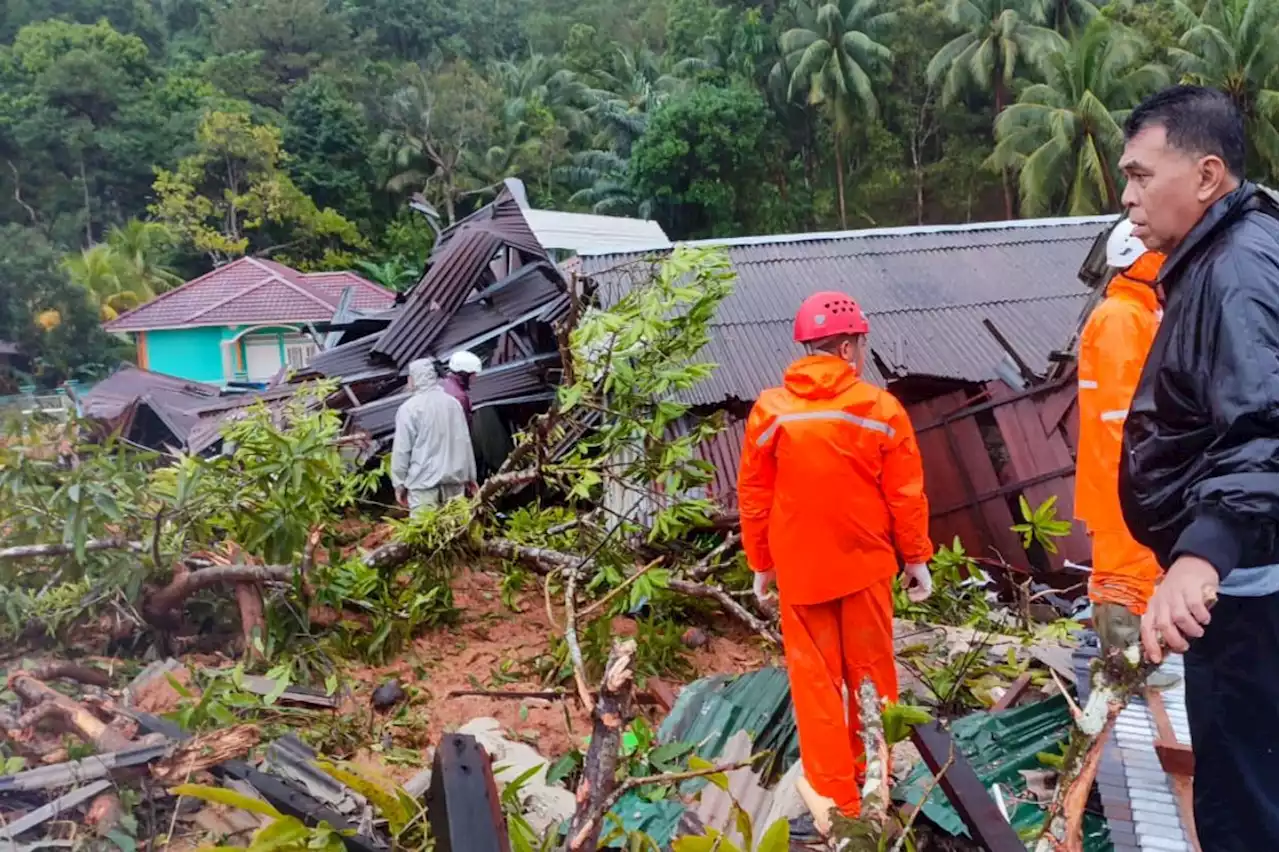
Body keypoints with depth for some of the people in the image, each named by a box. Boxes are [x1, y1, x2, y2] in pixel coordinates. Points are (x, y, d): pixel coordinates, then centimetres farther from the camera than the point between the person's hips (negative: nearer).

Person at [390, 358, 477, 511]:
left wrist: (399, 482, 2)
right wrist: (470, 476, 17)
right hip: (454, 479, 5)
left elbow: (402, 449, -6)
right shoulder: (453, 403, 8)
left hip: (424, 481, -5)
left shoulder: (409, 408, -7)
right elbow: (465, 442, 11)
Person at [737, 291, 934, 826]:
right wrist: (917, 558, 7)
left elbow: (753, 499, -2)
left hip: (798, 568, 0)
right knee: (870, 673, 17)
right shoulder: (881, 409, -9)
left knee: (815, 681, 10)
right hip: (865, 565, 0)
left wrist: (760, 565, 9)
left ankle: (835, 798, 17)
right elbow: (905, 495, -5)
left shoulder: (770, 410, -7)